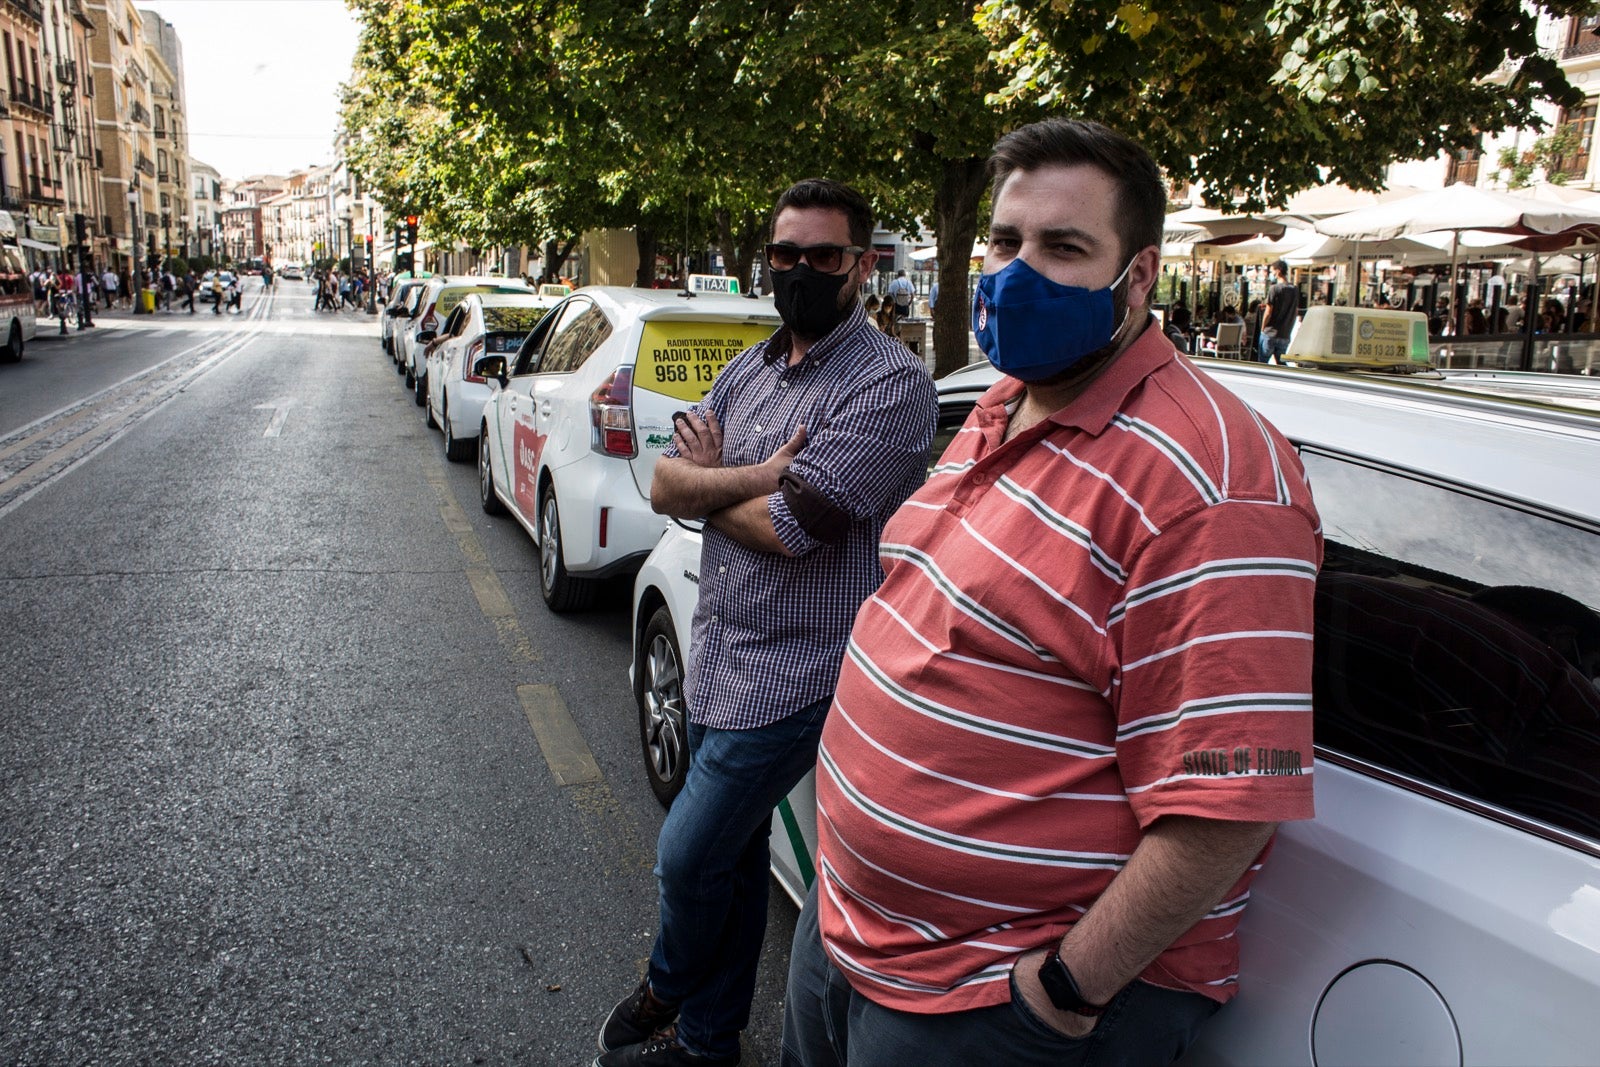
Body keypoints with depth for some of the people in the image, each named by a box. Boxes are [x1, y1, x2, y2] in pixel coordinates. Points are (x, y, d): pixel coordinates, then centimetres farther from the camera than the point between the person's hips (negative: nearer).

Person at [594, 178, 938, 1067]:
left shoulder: (893, 384, -16)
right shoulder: (751, 368, 10)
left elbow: (788, 529, -24)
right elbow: (666, 487, 1)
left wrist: (709, 478, -6)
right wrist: (754, 475, -17)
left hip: (793, 673, -7)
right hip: (720, 656, 8)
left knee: (688, 859, 3)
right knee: (734, 850, 20)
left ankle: (669, 993, 36)